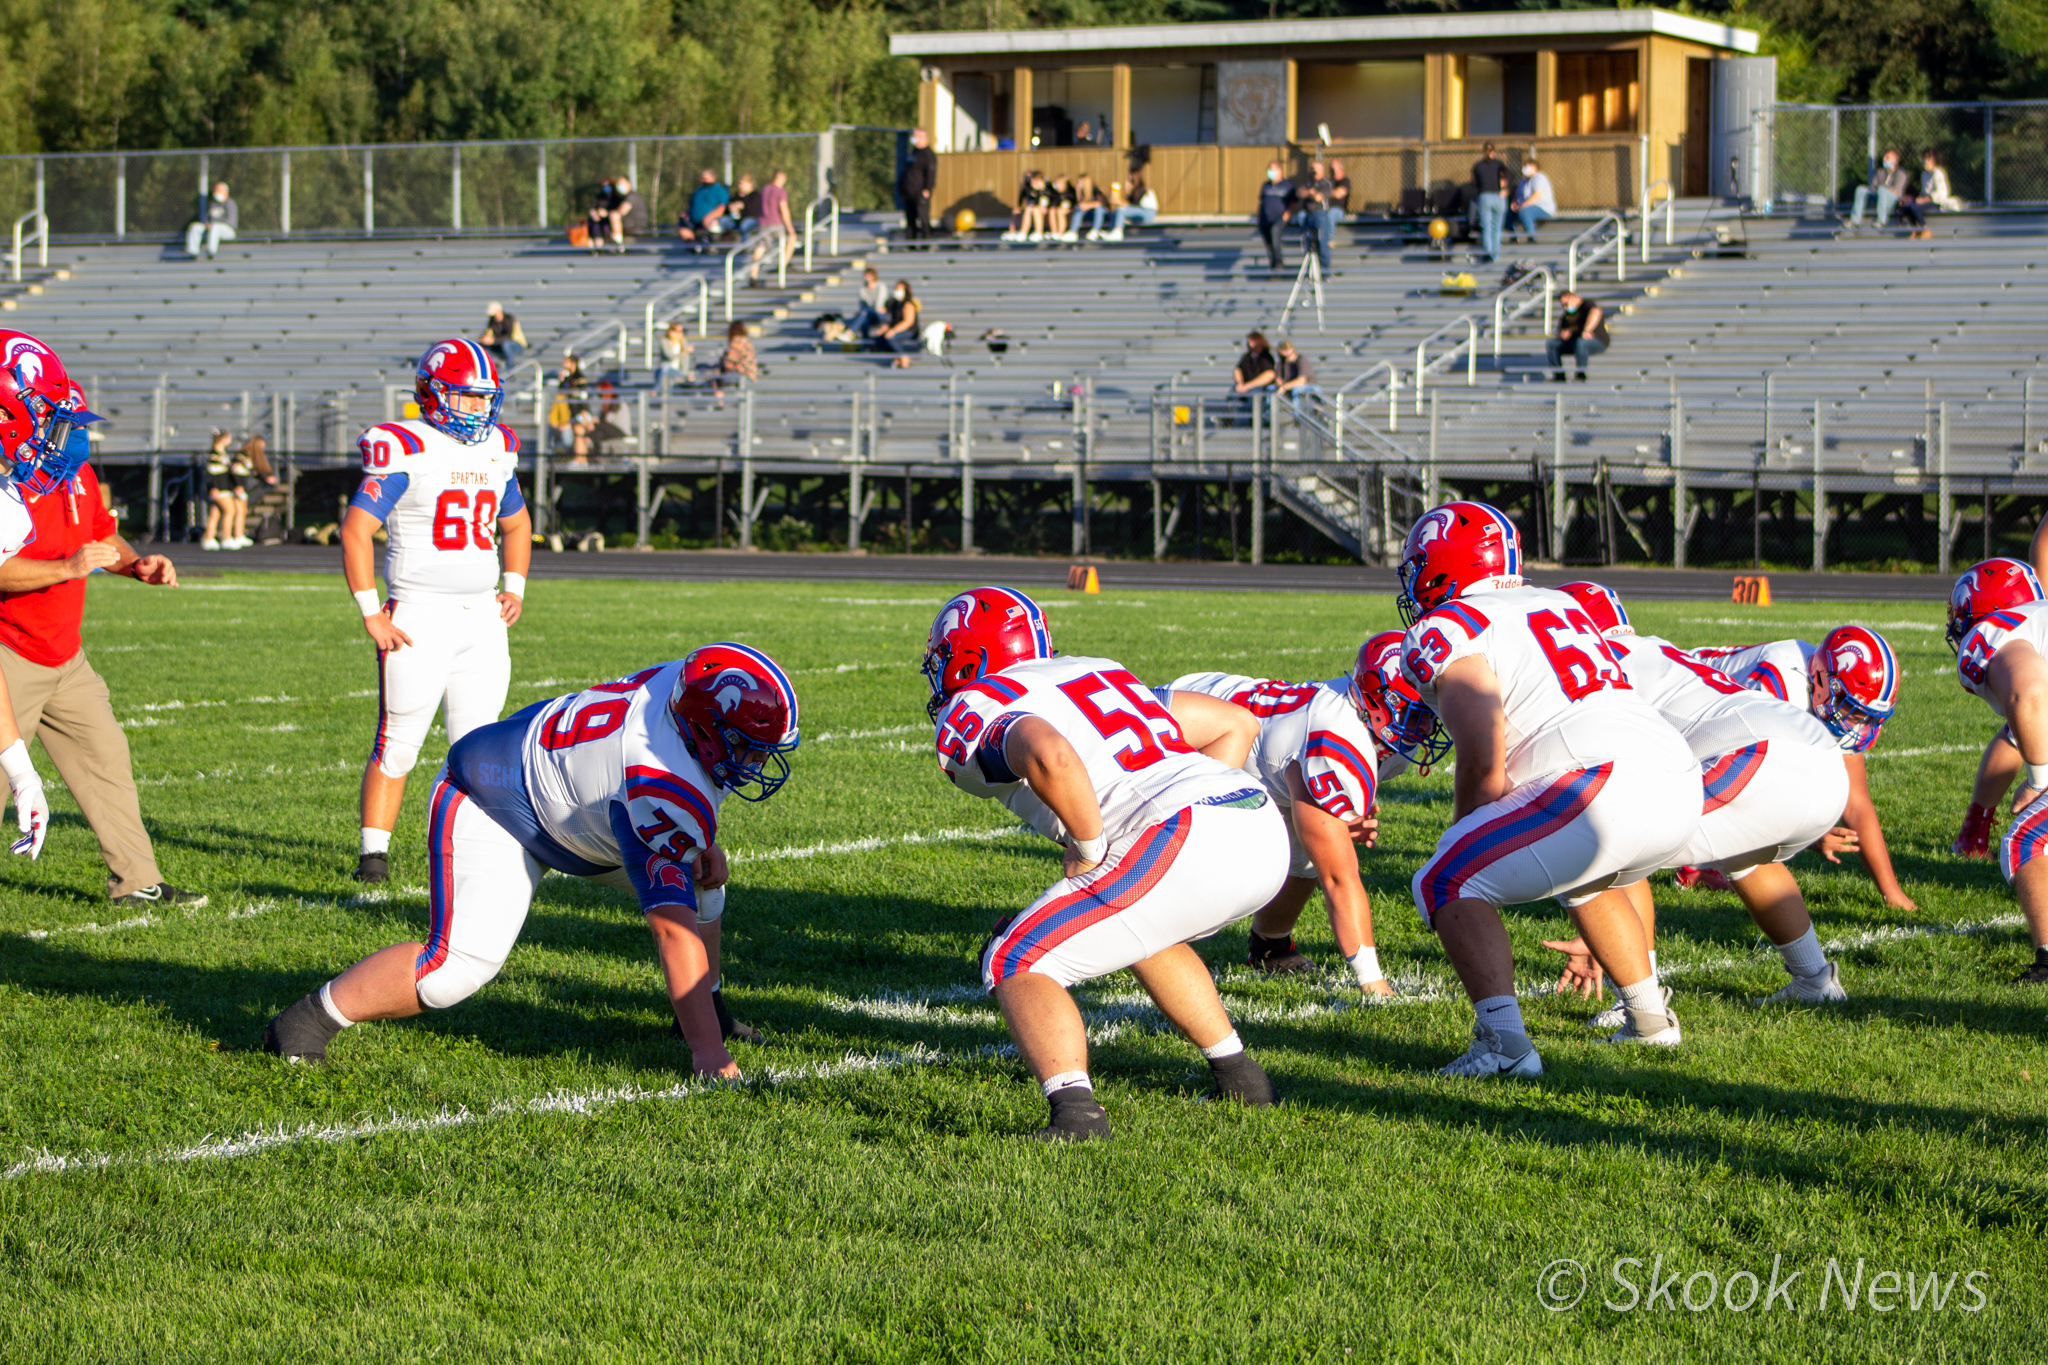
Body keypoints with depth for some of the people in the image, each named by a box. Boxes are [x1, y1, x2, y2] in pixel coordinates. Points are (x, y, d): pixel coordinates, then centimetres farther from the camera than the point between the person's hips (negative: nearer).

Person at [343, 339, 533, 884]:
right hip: (419, 615, -6)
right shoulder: (406, 451, -9)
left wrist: (515, 586, 14)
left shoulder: (497, 451, 11)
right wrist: (371, 614, -14)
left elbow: (516, 523, 28)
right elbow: (355, 529, -11)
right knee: (398, 742, -5)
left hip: (482, 616, 6)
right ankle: (374, 853, 1)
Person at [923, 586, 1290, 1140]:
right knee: (1141, 931, 36)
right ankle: (1238, 1078, 36)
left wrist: (1090, 847, -6)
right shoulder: (1100, 672, 30)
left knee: (1016, 964, 0)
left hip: (1189, 844, -8)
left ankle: (1075, 1111, -20)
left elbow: (1050, 758, -20)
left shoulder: (976, 713, 5)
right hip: (1264, 830, 8)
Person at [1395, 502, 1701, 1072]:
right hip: (1682, 786, 8)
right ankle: (1649, 1017, 38)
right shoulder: (1560, 604, 28)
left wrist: (1464, 831, 10)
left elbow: (1484, 761, -7)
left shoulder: (1446, 635, 3)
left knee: (1448, 885, 1)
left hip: (1604, 786, -8)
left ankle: (1505, 1042, -14)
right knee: (1585, 877, 36)